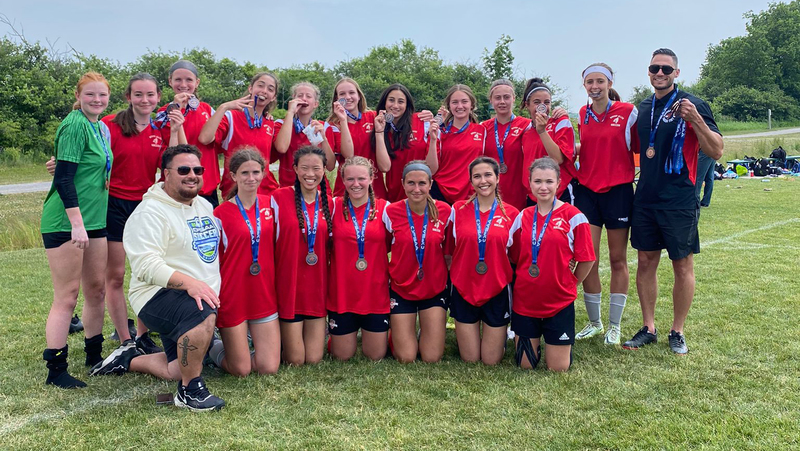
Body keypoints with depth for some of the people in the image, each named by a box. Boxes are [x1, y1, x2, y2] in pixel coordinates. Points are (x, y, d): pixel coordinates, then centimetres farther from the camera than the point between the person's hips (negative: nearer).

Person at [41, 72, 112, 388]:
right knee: (67, 297, -4)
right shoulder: (74, 125, -14)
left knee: (96, 289, 13)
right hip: (65, 223, -8)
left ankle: (94, 355, 28)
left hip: (93, 220, 9)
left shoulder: (101, 127, 13)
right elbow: (64, 178, -19)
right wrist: (77, 223, -23)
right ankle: (55, 370, 5)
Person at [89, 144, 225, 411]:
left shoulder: (205, 206, 12)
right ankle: (189, 390, -21)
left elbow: (215, 249, 25)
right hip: (159, 296, -8)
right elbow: (147, 266, -25)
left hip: (201, 297, 8)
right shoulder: (150, 212, -14)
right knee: (201, 314, -39)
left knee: (178, 370, 9)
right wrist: (189, 282, -37)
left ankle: (128, 360, 32)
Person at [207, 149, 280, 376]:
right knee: (241, 370, 3)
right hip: (233, 297, -3)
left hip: (264, 295, 4)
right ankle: (214, 347, 33)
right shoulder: (220, 214, -9)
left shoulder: (271, 204, 3)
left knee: (269, 368, 1)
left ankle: (251, 338, 31)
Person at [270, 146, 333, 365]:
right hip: (288, 286, -4)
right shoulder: (279, 197, -8)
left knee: (314, 358, 6)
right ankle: (278, 338, 31)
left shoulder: (328, 203, 5)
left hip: (317, 287, 4)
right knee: (295, 360, 1)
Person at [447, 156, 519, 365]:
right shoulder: (458, 209, -2)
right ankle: (464, 334, 38)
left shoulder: (511, 214, -3)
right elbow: (449, 249, 4)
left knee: (491, 360, 8)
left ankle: (499, 334, 38)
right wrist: (453, 275, -3)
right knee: (470, 359, 8)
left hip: (497, 292, 0)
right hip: (464, 290, 0)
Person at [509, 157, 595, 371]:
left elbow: (586, 260, -4)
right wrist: (528, 282, 6)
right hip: (524, 302, 3)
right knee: (526, 365, 10)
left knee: (558, 368, 5)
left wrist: (568, 284, 4)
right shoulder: (523, 217, 3)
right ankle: (535, 341, 40)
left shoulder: (573, 216, -9)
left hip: (559, 303, -3)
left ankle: (559, 342, 35)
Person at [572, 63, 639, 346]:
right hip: (586, 191, 3)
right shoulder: (582, 115, 8)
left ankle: (614, 326, 17)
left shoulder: (628, 112, -3)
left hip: (618, 191, -3)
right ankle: (594, 322, 16)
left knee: (617, 260, 5)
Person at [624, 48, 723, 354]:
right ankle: (648, 328, 20)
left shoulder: (692, 105, -7)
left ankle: (677, 332, 18)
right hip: (645, 199, 5)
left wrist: (695, 120, -26)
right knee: (646, 262, 9)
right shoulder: (643, 108, 10)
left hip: (679, 201, -5)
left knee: (682, 266, 4)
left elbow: (716, 152, -13)